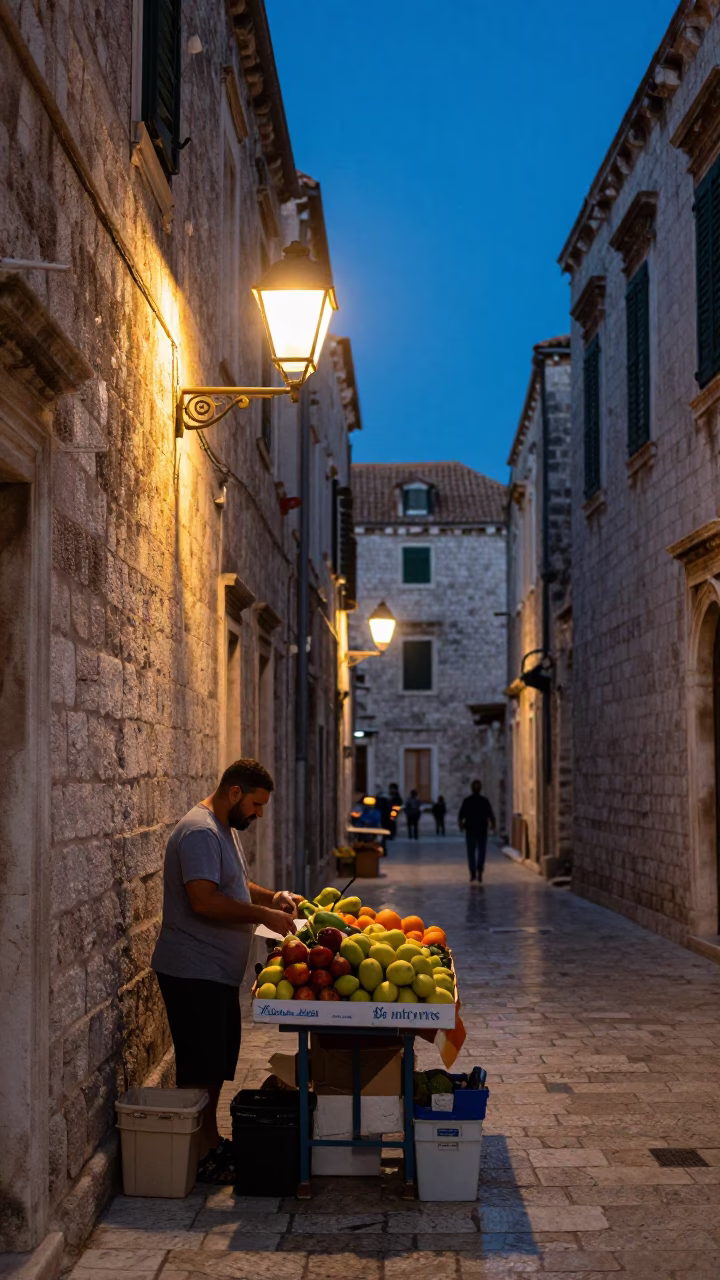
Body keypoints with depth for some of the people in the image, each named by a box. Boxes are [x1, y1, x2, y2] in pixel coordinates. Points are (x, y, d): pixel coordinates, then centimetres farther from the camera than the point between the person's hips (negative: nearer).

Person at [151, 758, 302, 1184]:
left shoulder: (226, 829, 14)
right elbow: (204, 900, -28)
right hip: (193, 972, -11)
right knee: (200, 1067, -3)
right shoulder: (199, 832, -19)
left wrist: (272, 896, 10)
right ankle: (200, 1158, 4)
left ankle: (211, 1141, 28)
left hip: (219, 972, 11)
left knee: (217, 1062, 17)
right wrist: (264, 915, -22)